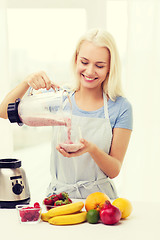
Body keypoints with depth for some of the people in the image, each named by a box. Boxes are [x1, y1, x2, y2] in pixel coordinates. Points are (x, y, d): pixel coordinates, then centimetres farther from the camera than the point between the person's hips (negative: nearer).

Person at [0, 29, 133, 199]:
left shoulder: (121, 107, -2)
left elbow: (114, 170, -2)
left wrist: (91, 148, -22)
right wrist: (27, 82, -16)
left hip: (98, 197, -1)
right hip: (58, 195, 2)